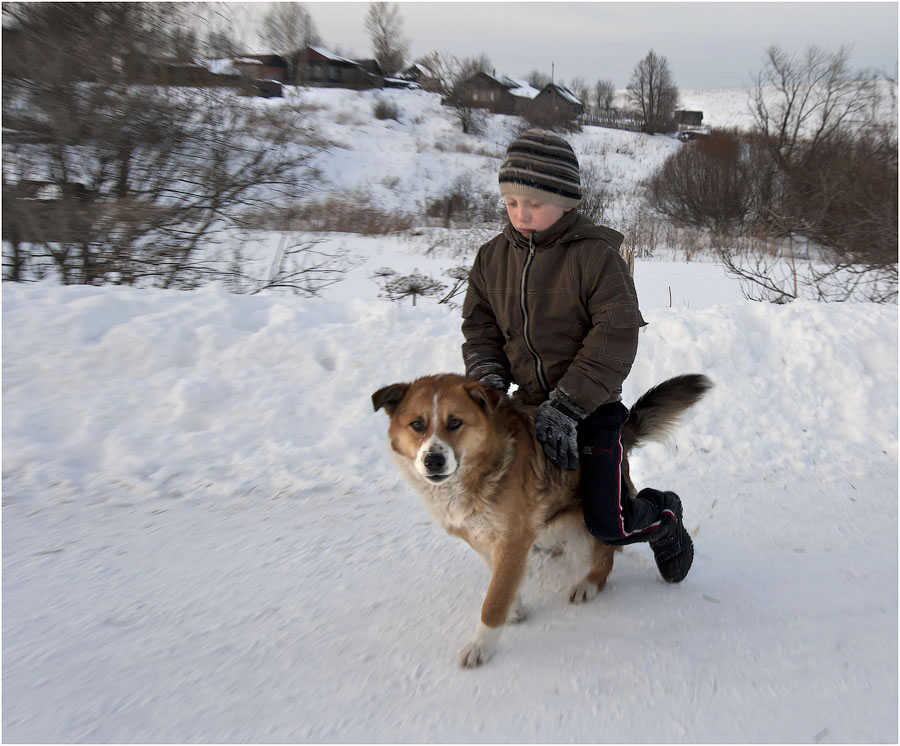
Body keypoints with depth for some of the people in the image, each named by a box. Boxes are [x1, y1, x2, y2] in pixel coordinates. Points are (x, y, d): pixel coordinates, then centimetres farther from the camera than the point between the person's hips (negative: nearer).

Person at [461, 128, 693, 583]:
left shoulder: (596, 256, -14)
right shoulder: (492, 258, 3)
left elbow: (614, 339, -18)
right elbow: (479, 327, 9)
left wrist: (566, 406, -24)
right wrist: (488, 376, -10)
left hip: (592, 409, -5)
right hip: (529, 404, 6)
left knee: (608, 524, -8)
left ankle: (664, 518, 28)